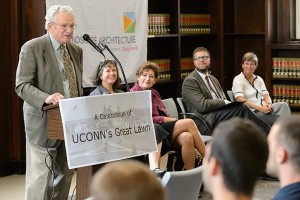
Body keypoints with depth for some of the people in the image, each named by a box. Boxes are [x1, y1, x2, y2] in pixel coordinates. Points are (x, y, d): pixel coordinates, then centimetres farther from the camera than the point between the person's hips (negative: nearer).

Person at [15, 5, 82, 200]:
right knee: (40, 177, -6)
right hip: (44, 122, -6)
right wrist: (46, 98, -29)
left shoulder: (76, 51, 13)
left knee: (65, 175, 11)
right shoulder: (32, 48, -8)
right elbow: (22, 86, -13)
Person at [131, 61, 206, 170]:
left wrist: (171, 119, -4)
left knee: (187, 137, -27)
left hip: (165, 126, 7)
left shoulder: (154, 93, 25)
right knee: (189, 123, -22)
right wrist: (166, 119, -12)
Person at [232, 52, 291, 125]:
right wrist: (260, 108, -22)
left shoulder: (259, 79, 20)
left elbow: (266, 96, 10)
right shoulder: (238, 80, 1)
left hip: (264, 109, 6)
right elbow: (240, 99, -13)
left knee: (283, 105, -27)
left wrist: (269, 105, -16)